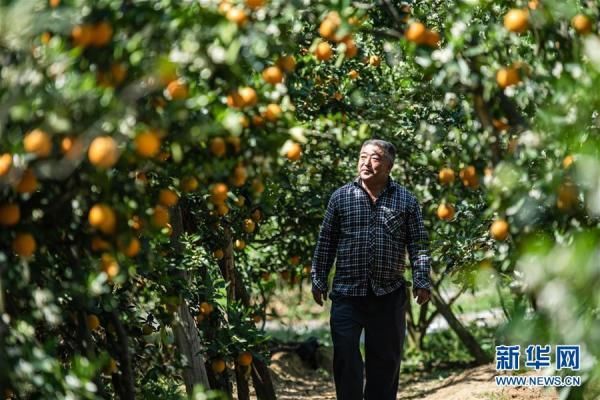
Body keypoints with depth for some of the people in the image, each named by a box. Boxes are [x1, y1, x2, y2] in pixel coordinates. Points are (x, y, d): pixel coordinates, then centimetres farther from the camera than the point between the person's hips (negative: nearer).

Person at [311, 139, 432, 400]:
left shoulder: (406, 201, 4)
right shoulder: (341, 197, 4)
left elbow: (418, 244, 3)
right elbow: (326, 243, 7)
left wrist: (421, 282, -5)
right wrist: (318, 280, 4)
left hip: (389, 293, 0)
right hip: (347, 293, 0)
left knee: (386, 359, 8)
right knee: (345, 356, -4)